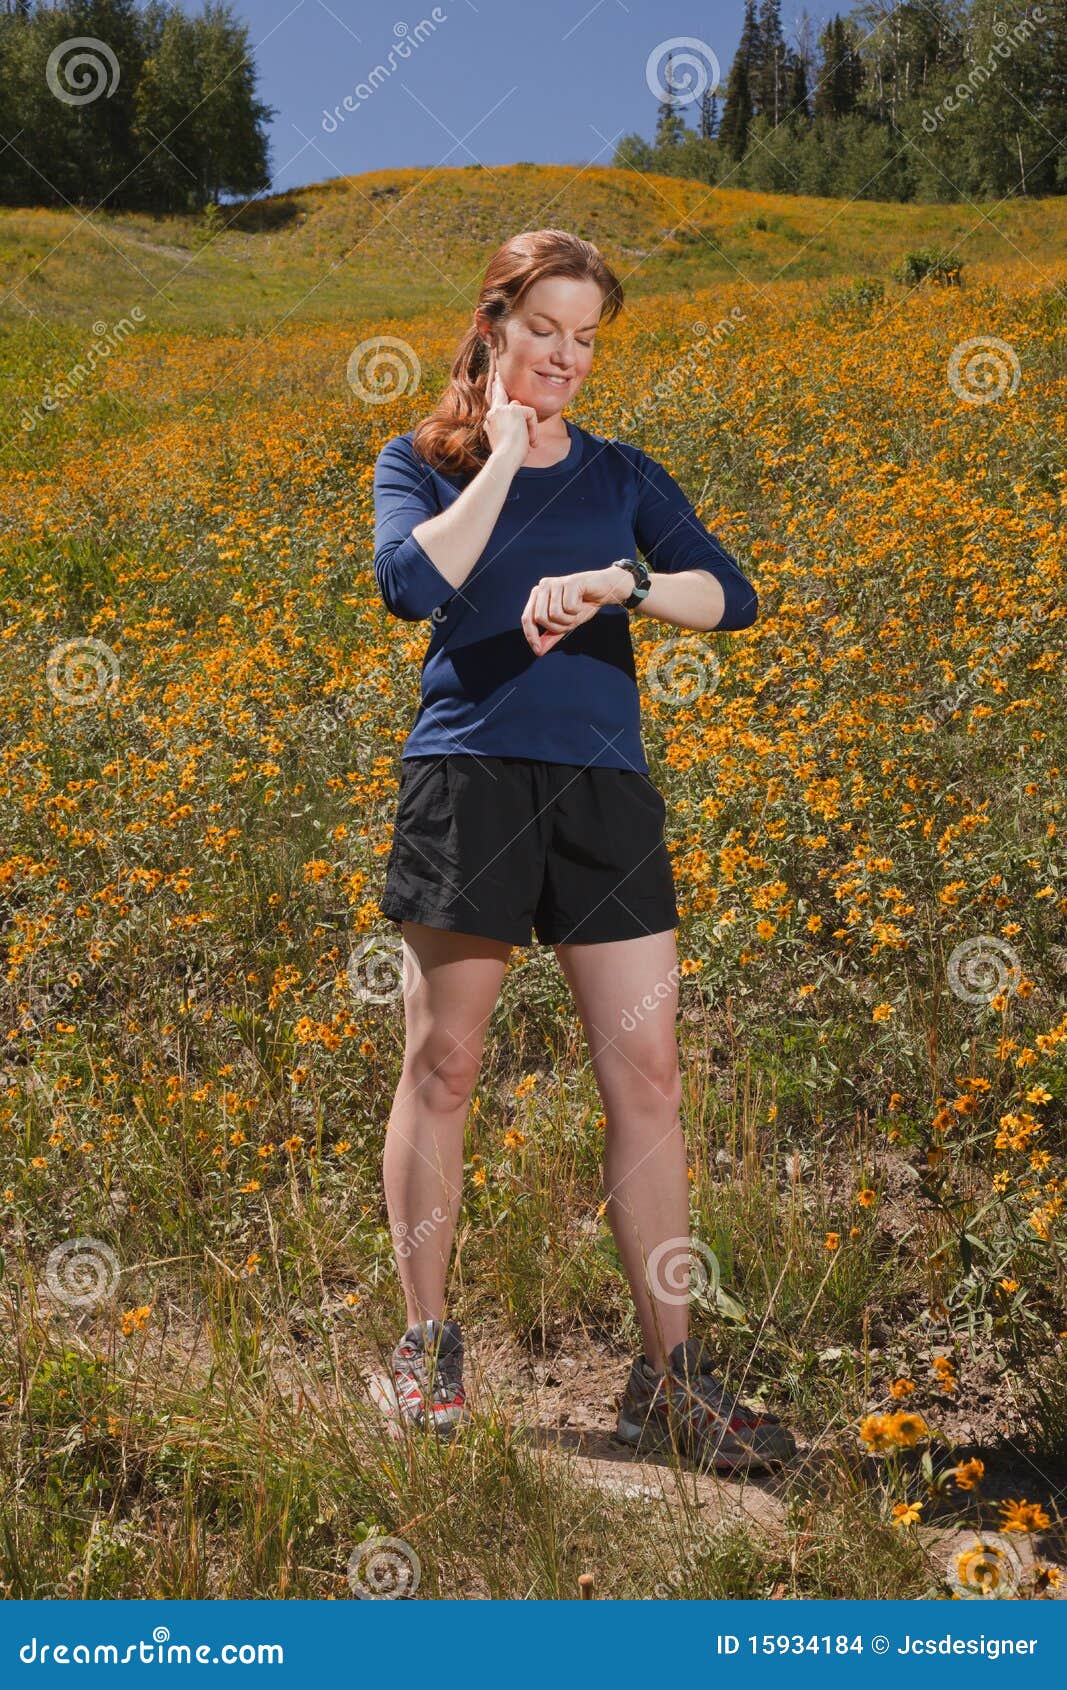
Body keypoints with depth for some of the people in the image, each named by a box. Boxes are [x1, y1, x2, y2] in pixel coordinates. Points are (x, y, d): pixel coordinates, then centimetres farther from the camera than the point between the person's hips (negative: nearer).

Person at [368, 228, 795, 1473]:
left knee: (646, 1075, -1)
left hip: (603, 787, 3)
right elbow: (413, 585, -11)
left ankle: (670, 1374, 10)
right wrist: (502, 450, -4)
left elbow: (732, 596, 2)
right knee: (441, 1064, 1)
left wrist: (613, 585, -14)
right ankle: (425, 1346, 19)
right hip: (469, 775, -2)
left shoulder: (622, 475, 16)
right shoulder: (419, 461, 10)